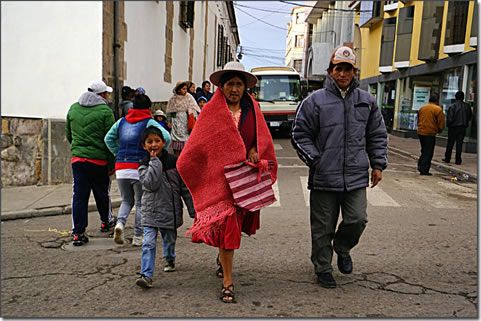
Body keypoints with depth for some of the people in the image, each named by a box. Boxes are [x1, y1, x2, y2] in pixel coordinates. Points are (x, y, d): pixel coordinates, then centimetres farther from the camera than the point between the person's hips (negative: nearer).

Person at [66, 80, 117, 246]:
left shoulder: (73, 108, 9)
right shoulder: (105, 111, -9)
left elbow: (69, 135, 18)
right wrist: (112, 163, -2)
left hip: (77, 158, 4)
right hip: (99, 160, -4)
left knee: (79, 195, 5)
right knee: (102, 193, 14)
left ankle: (78, 232, 4)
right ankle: (106, 221, 34)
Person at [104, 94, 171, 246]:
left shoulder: (122, 121, 13)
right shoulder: (149, 122, -2)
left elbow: (108, 138, 17)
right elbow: (166, 137, -16)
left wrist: (118, 155, 16)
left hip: (121, 168, 4)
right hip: (139, 168, -4)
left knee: (126, 200, 21)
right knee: (141, 203, 9)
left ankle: (120, 222, -4)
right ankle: (138, 236, 11)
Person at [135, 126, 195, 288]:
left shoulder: (173, 161, -2)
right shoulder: (144, 165, -3)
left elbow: (184, 187, 2)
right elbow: (151, 184, -21)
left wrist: (193, 210, 2)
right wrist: (155, 161, -18)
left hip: (171, 210, 2)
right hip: (151, 210, -1)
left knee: (169, 239, 18)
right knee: (148, 243, -11)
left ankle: (169, 259, 46)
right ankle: (146, 275, -9)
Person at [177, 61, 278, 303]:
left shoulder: (251, 109, 9)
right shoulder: (211, 111, 0)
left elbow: (263, 136, 12)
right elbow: (196, 146, 4)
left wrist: (255, 150, -6)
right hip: (219, 177, -4)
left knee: (237, 222, 15)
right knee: (226, 225, -9)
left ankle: (223, 256, 45)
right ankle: (228, 283, -2)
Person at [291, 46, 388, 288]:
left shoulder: (367, 101, 9)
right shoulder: (315, 101, -2)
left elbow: (377, 136, 17)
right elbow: (300, 135, 1)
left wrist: (378, 164, 11)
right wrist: (314, 159, -9)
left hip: (356, 177, 3)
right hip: (324, 177, -2)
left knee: (357, 220, 1)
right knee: (323, 227, 7)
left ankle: (342, 248, 33)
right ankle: (323, 269, 26)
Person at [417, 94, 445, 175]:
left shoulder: (422, 108, 11)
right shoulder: (438, 109, -8)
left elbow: (418, 120, 18)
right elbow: (441, 123, -6)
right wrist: (439, 130, 11)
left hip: (420, 132, 6)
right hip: (430, 133, -6)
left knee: (424, 151, 21)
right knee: (428, 152, 1)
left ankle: (420, 166, 19)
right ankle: (424, 170, 0)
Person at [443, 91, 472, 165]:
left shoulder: (452, 106, -13)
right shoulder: (467, 106, -1)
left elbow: (449, 118, -13)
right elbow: (470, 117, 9)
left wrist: (448, 125, 2)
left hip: (453, 127, -3)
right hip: (463, 127, 3)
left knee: (450, 143, 8)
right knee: (459, 143, 6)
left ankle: (447, 158, 15)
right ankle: (458, 160, 5)